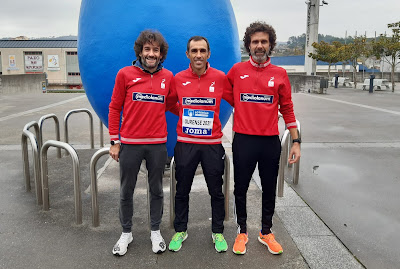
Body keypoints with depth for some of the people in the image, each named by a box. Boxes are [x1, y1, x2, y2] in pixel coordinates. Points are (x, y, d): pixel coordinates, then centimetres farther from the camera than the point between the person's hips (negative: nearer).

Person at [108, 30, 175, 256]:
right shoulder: (126, 74, -2)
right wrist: (114, 141, 0)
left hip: (158, 144, 1)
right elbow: (115, 108, 2)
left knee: (157, 190, 13)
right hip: (130, 144, -1)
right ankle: (126, 233, 31)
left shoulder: (168, 77, 4)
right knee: (127, 191, 11)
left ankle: (156, 231, 31)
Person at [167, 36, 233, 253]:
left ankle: (218, 232, 28)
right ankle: (180, 231, 30)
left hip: (212, 144, 0)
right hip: (185, 144, 1)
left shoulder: (220, 78, -4)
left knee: (216, 191, 10)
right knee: (182, 190, 12)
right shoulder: (178, 79, -1)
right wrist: (184, 114, 6)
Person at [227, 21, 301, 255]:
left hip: (271, 142, 1)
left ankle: (266, 232, 32)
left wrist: (296, 142, 4)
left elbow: (287, 109, 6)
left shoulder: (280, 74, 3)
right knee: (241, 188, 9)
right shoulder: (237, 71, 2)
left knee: (269, 189, 12)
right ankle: (242, 231, 29)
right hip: (243, 140, 0)